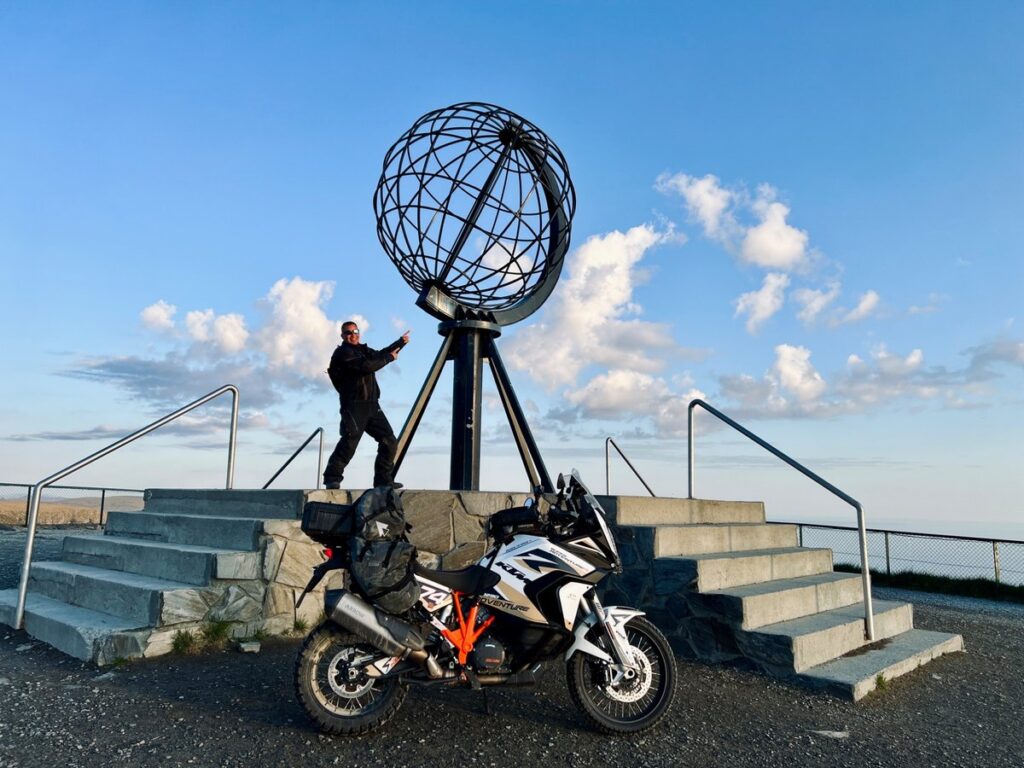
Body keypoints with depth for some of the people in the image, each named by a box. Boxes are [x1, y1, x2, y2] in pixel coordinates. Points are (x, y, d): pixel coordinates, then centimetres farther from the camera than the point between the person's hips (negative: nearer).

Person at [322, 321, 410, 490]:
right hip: (353, 405, -8)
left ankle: (383, 479, 10)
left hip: (372, 406, 8)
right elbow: (366, 366, -20)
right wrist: (389, 357, -9)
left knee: (389, 441, 5)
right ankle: (332, 478, -8)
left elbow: (380, 355, 36)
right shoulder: (343, 353, -6)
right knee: (349, 441, -17)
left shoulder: (362, 350, 20)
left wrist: (400, 343, 30)